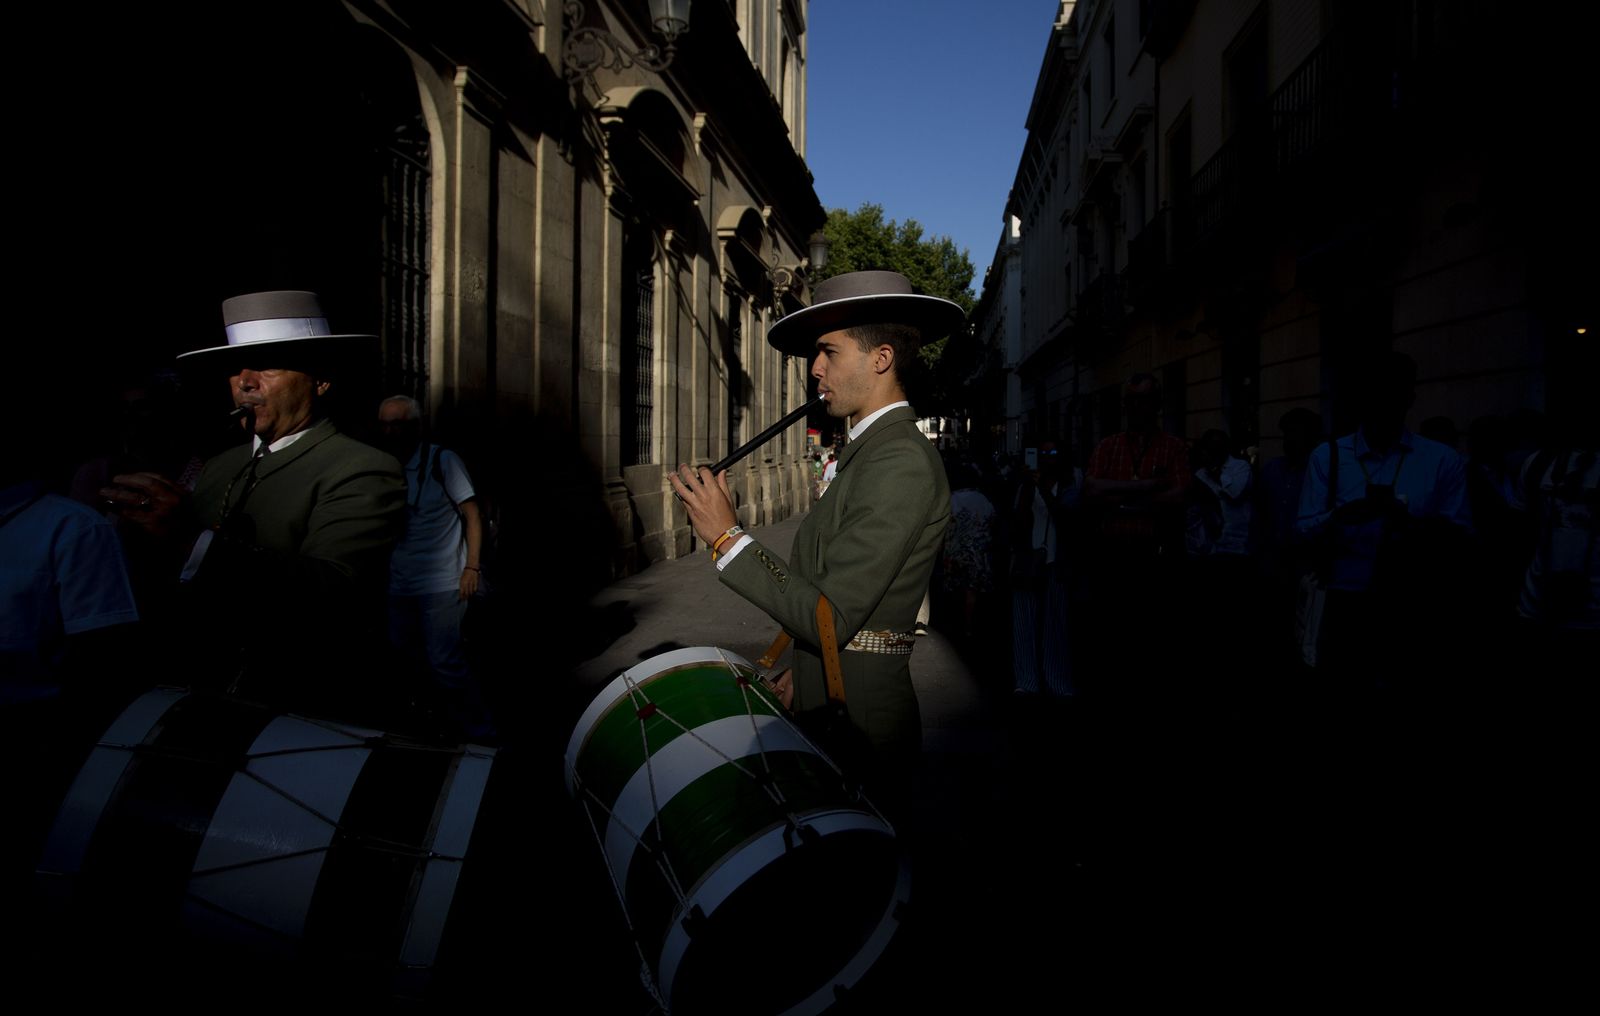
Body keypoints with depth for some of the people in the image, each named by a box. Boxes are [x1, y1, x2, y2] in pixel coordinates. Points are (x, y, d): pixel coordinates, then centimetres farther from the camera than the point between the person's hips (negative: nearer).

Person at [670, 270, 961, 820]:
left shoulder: (900, 461, -20)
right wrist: (803, 670, 17)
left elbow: (832, 617, -24)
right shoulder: (871, 451, 12)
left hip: (858, 720, -9)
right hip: (830, 703, 9)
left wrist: (728, 537, -19)